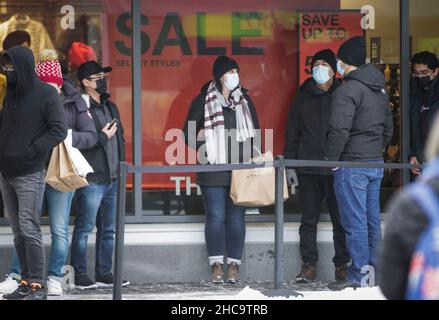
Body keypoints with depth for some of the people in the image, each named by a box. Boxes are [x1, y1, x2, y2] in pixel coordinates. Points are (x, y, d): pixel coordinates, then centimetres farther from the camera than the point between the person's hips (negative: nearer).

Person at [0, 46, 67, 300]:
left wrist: (30, 151, -15)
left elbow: (59, 131, -12)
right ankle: (27, 282, 13)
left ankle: (38, 285, -8)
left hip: (30, 174, -7)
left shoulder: (46, 95, -7)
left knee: (29, 229, -11)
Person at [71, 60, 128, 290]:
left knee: (108, 229, 11)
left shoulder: (111, 107, 17)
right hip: (92, 179, -8)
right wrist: (102, 137, -12)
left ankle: (104, 274, 17)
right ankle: (80, 276, 1)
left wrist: (120, 166, 14)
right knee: (84, 229, -3)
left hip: (113, 178, 8)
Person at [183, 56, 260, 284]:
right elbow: (188, 134, 6)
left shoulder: (244, 100, 12)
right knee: (215, 217, -4)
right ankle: (217, 265, 1)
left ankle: (234, 265, 5)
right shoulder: (203, 101, 3)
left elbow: (255, 132, 16)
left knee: (236, 217, 1)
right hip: (213, 170, -2)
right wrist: (204, 147, -8)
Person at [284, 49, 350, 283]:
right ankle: (308, 266, 7)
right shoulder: (303, 96, 11)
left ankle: (342, 265, 8)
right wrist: (290, 164, 6)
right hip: (308, 168, 3)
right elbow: (292, 132, 13)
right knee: (308, 220, 4)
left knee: (340, 219, 1)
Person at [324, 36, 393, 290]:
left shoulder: (348, 90, -15)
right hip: (376, 164, 9)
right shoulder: (380, 90, 14)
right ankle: (375, 271, 15)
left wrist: (331, 159, -11)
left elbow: (339, 130, -21)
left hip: (352, 165, -8)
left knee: (355, 223, -5)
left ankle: (359, 276, -5)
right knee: (372, 220, 12)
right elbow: (389, 127, 20)